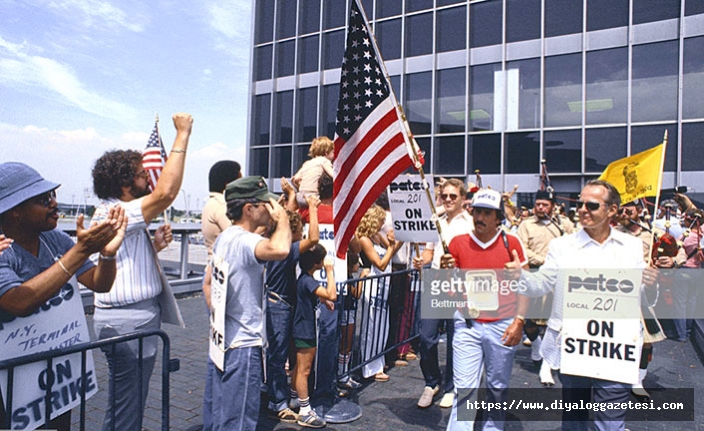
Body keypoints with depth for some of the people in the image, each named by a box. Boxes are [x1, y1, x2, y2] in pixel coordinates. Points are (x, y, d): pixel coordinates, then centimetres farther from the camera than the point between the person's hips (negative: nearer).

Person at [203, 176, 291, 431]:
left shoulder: (224, 238, 9)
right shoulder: (245, 241, -22)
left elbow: (208, 281, 19)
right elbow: (280, 249, -43)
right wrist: (282, 217, -25)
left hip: (221, 340, 10)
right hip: (243, 345, -10)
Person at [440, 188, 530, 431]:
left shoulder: (511, 242, -1)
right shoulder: (458, 243, 0)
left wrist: (519, 321, -7)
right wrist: (445, 271, -16)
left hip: (503, 326, 0)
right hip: (467, 324, 0)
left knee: (498, 388, 13)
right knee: (465, 389, -2)